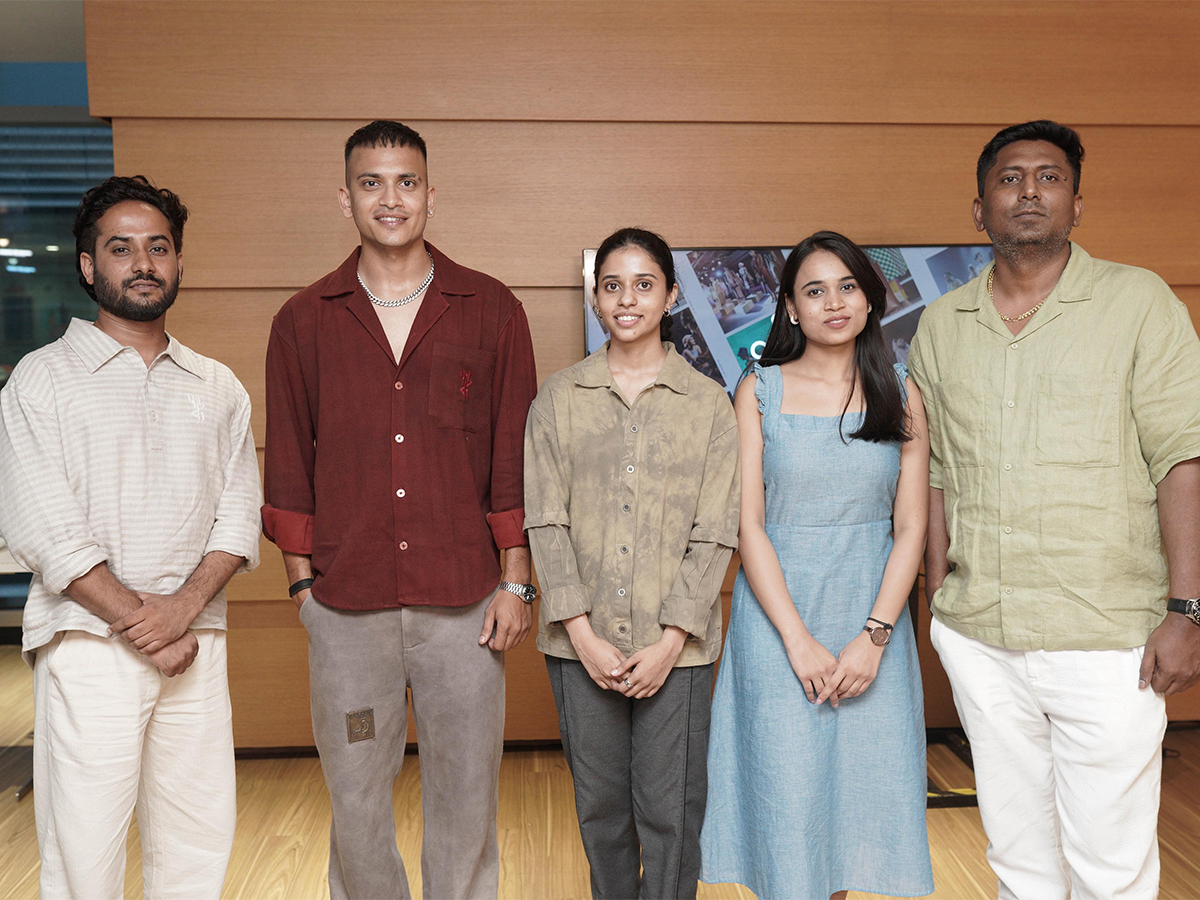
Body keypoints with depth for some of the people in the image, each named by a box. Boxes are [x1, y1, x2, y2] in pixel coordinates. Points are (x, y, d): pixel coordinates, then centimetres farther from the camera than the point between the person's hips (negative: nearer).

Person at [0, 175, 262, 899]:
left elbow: (239, 512, 6)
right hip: (89, 646, -3)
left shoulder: (218, 388, 13)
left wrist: (184, 606, -10)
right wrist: (139, 624, -10)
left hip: (198, 648, 3)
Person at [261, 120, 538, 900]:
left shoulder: (492, 311, 1)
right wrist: (302, 581, 4)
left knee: (467, 792, 12)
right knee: (355, 798, 13)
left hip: (463, 600, 0)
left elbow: (515, 456, 1)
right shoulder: (303, 322, 5)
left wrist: (516, 581, -2)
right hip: (346, 605, 1)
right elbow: (289, 466, 8)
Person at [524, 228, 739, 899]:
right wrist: (582, 633, -8)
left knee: (670, 812, 4)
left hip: (674, 644, -1)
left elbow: (715, 532, -2)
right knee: (600, 805, 12)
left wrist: (669, 641, -9)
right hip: (583, 641, 1)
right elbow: (546, 521, 0)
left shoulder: (709, 402, 2)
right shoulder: (559, 398, 5)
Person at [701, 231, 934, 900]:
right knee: (785, 789, 2)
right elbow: (747, 524, -5)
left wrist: (873, 636, -10)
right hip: (778, 613, -1)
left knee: (862, 784, 7)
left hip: (873, 616, 2)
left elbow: (911, 526, 1)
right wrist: (798, 639, -12)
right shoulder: (760, 391, 0)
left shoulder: (901, 393, 5)